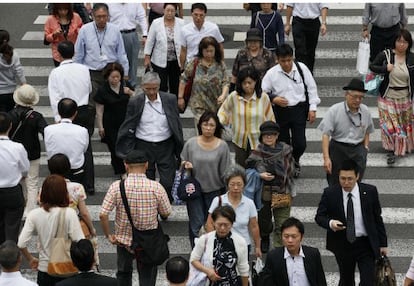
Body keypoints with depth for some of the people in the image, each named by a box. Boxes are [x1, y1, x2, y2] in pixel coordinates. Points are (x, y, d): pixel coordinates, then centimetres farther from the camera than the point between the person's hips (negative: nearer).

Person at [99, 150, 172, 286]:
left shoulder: (116, 187, -17)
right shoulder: (156, 187, -17)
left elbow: (103, 215, -19)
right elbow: (166, 213, -5)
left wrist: (108, 235, -4)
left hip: (124, 240, 1)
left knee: (124, 274, 25)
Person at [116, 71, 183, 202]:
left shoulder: (170, 100, -3)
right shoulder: (135, 102, -5)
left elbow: (177, 124, 5)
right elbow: (128, 128, 1)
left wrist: (179, 148, 6)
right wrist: (126, 151, -2)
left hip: (165, 146, 0)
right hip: (144, 147, 0)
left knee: (168, 183, -2)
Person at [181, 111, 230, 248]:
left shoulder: (222, 146, -5)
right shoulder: (190, 143, -4)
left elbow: (225, 171, 1)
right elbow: (182, 162, 9)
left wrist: (226, 192, 2)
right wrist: (186, 166, -14)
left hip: (214, 190, 0)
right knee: (196, 225, 0)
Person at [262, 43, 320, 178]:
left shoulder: (301, 68, -6)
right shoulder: (271, 74, -7)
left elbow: (311, 88, 3)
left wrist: (312, 108, 1)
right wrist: (274, 99, -17)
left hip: (299, 109, 0)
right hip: (280, 111, 0)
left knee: (300, 143, -2)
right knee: (283, 143, 8)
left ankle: (295, 161, 33)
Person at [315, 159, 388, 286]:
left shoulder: (370, 191, -7)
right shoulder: (330, 193, -9)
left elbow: (377, 218, 2)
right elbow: (319, 216, -2)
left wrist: (382, 243, 5)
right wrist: (330, 223, -25)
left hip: (366, 244, -1)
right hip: (342, 245, 1)